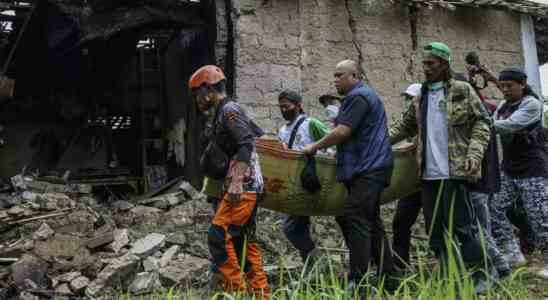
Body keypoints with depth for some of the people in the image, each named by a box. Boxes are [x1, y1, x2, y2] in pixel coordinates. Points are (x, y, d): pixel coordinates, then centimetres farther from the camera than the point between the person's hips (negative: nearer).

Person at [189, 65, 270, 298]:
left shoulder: (229, 109, -8)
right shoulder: (223, 113, 20)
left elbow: (246, 145, -20)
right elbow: (257, 134, 27)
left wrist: (236, 182, -28)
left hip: (243, 186, -10)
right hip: (246, 186, 10)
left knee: (219, 235, -13)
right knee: (245, 240, 11)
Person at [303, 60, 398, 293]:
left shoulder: (358, 97, -10)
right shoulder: (363, 96, 23)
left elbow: (342, 132, -19)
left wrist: (315, 147, -9)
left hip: (368, 170, -11)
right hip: (369, 168, 11)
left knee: (356, 220, -15)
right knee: (371, 223, 12)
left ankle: (356, 282, -16)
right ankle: (388, 278, 18)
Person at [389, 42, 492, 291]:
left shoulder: (463, 91, 0)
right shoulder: (420, 98, 15)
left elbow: (481, 122, -2)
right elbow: (405, 126, 20)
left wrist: (474, 153, -14)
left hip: (455, 170, -6)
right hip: (428, 173, 6)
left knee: (461, 224, -4)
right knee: (435, 227, 9)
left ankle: (477, 277, 10)